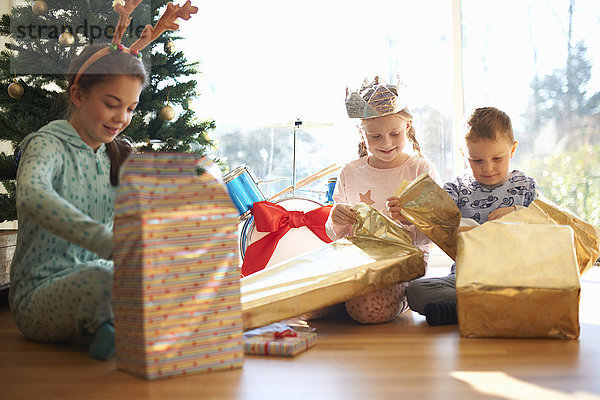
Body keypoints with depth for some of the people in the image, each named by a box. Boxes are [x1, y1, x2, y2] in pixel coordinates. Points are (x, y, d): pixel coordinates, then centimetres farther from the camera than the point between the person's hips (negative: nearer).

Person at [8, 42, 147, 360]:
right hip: (38, 295, -6)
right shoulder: (47, 144, -11)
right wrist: (111, 244, -50)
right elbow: (32, 195, -36)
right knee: (100, 278, -39)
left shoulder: (120, 157, 13)